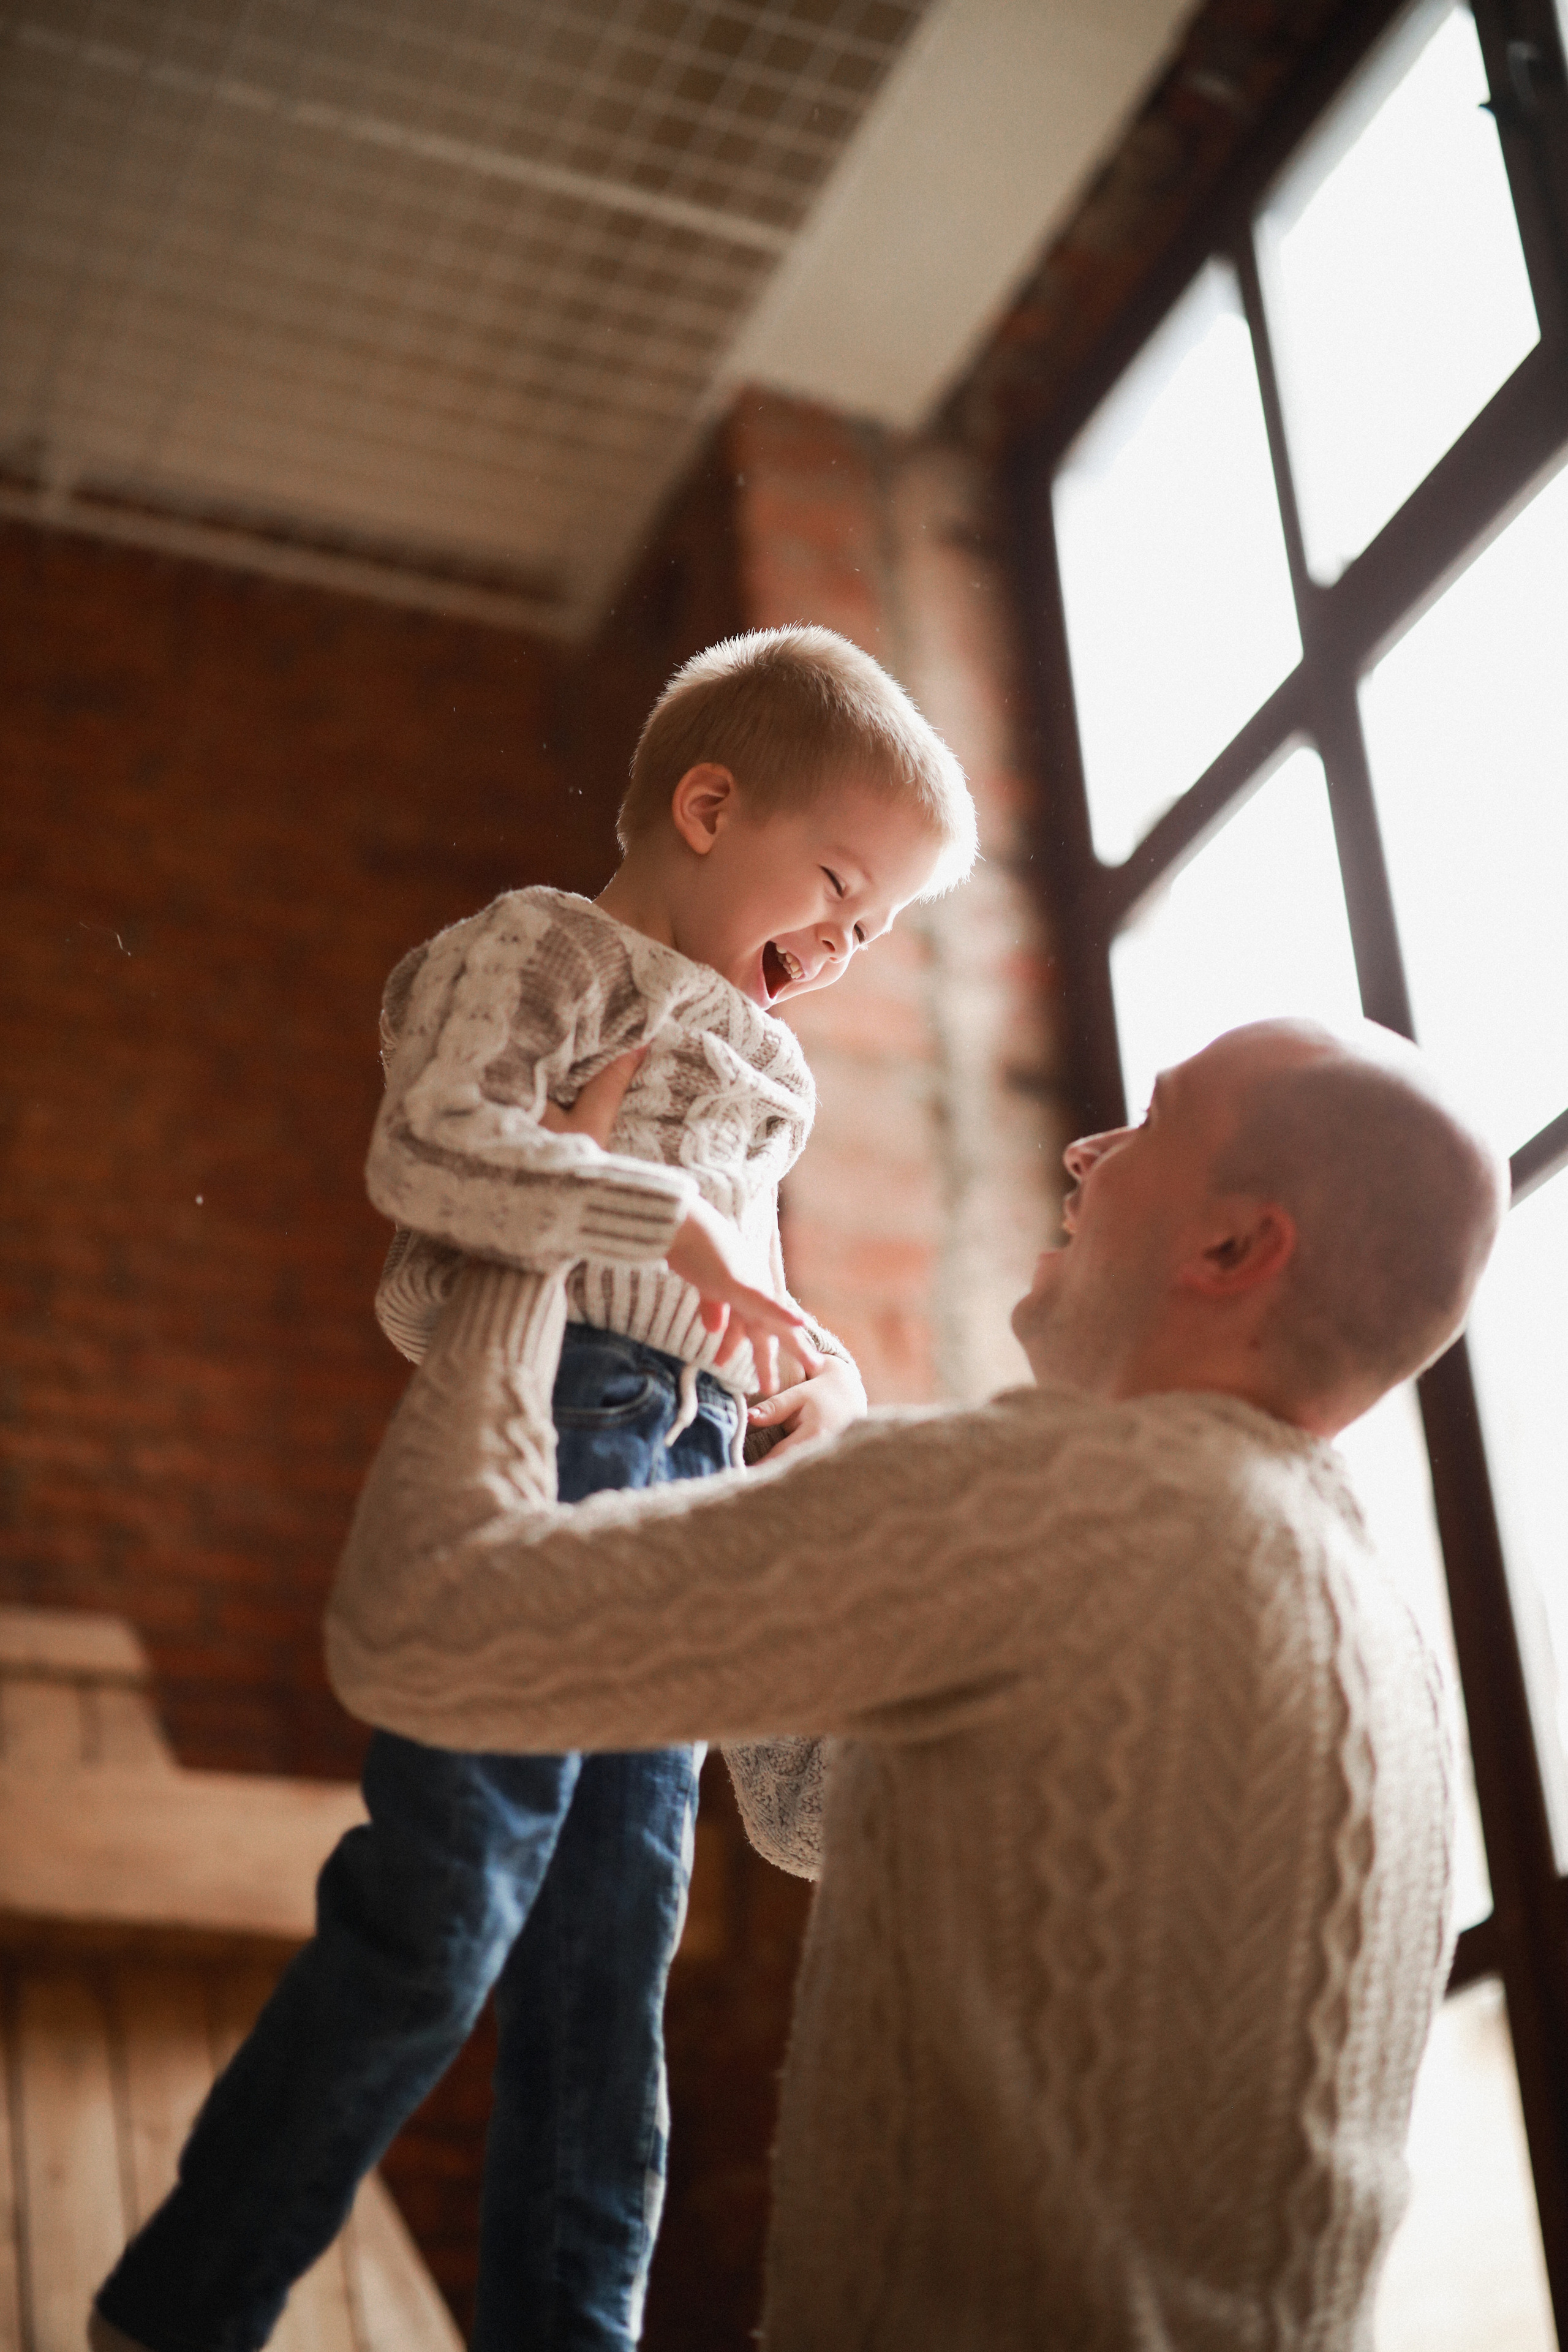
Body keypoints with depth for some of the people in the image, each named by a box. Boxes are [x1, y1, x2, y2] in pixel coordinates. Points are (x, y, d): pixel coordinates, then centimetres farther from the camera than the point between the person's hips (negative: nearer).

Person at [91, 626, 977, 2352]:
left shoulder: (748, 1064, 26)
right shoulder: (543, 949, 0)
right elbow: (426, 1152, -17)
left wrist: (821, 1376, 9)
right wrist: (674, 1224, -22)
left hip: (683, 1486, 9)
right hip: (540, 1428, -9)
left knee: (612, 1948, 8)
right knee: (446, 1916, -10)